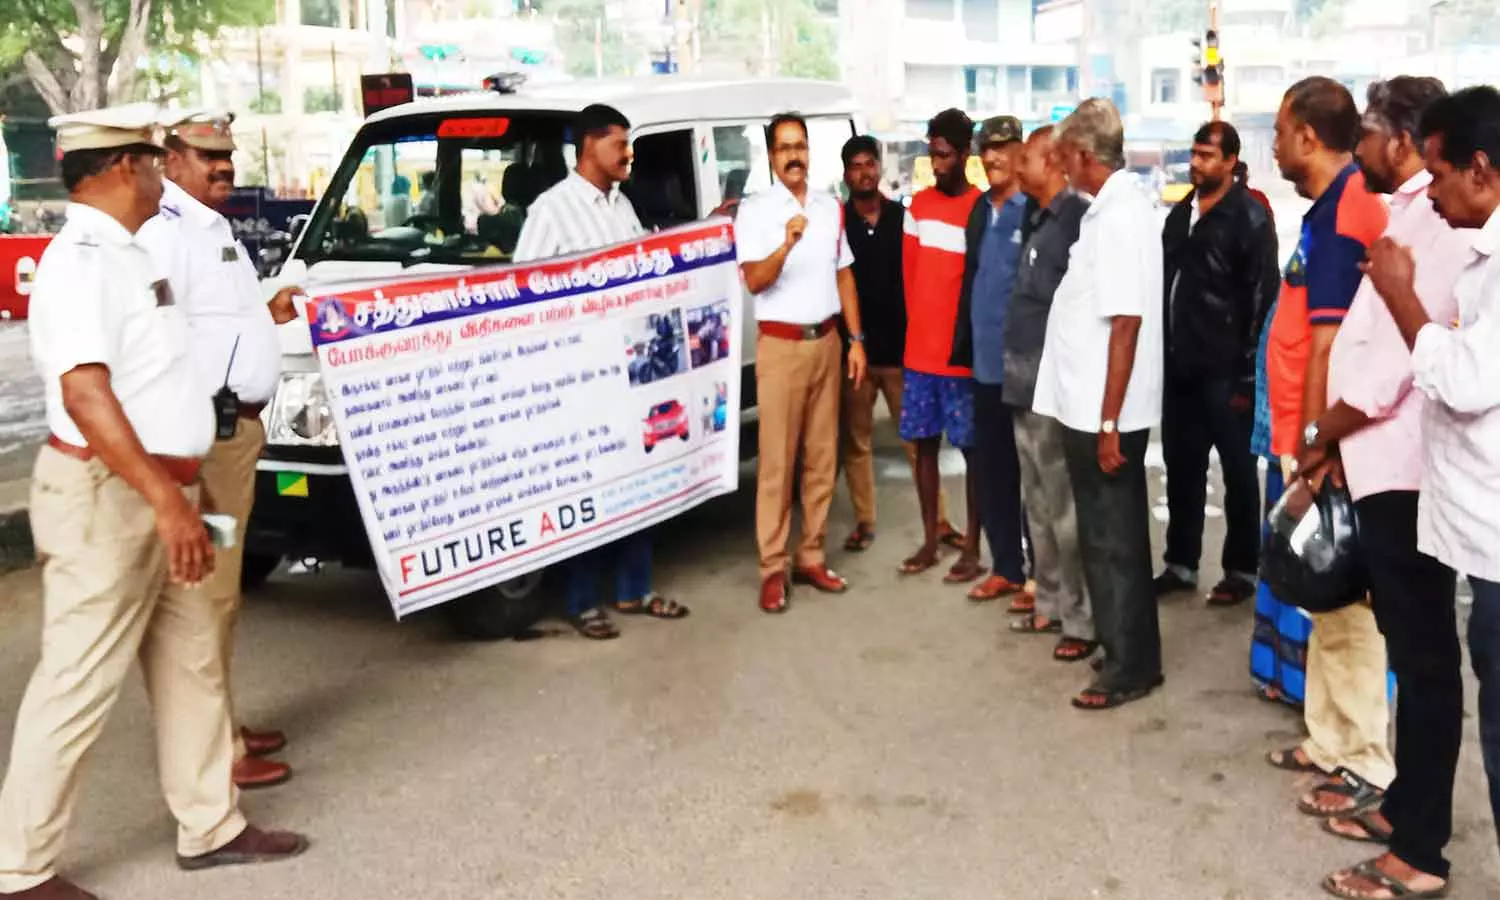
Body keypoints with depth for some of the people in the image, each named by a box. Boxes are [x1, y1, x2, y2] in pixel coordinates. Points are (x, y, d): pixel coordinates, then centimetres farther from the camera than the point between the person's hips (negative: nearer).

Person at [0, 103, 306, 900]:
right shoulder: (83, 260, -18)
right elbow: (83, 392, -30)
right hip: (106, 501, -10)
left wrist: (176, 493, 29)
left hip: (152, 496, 10)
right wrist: (165, 498, -34)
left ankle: (210, 826, 27)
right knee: (78, 686, -1)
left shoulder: (123, 254, 13)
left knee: (191, 660, 15)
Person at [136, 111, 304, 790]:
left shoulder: (212, 227, 20)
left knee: (220, 587, 17)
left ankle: (220, 725, 28)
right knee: (207, 591, -6)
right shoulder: (166, 231, -14)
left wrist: (267, 314, 19)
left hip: (238, 426, 11)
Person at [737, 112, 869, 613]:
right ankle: (772, 568, 2)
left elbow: (843, 274, 14)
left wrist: (856, 339, 9)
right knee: (777, 461, -3)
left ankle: (811, 557, 17)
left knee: (823, 456, 8)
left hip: (827, 341, 5)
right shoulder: (754, 210, -5)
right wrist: (786, 245, -33)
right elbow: (754, 281, -16)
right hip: (781, 345, -5)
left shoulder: (830, 206, 10)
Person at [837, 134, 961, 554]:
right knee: (856, 440, 8)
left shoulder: (903, 217, 4)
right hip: (853, 349, 0)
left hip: (901, 347, 0)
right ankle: (864, 522, 19)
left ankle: (940, 520, 13)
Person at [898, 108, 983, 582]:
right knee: (924, 443, 12)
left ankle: (972, 549, 12)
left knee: (973, 449, 4)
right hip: (918, 351, 6)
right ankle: (930, 541, 23)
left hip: (963, 355, -6)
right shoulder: (919, 204, 8)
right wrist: (919, 324, 12)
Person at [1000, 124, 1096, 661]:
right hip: (1025, 384, 10)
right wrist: (1018, 368, 17)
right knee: (1039, 506, 16)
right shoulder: (1041, 221, 16)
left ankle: (1081, 620, 5)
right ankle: (1049, 604, 27)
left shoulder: (1076, 219, -13)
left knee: (1065, 510, -4)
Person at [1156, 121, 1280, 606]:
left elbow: (1262, 300, -10)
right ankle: (1181, 563, 22)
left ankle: (1242, 570, 16)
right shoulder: (1180, 213, 13)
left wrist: (1248, 375, -13)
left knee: (1238, 472, 5)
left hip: (1224, 370, -6)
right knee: (1182, 470, 11)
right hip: (1179, 366, 6)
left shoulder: (1250, 218, -6)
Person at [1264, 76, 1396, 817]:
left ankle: (1368, 765, 8)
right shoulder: (1335, 207, 14)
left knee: (1346, 605, -2)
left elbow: (1329, 344, -20)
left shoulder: (1340, 216, -16)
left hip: (1328, 443, -10)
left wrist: (1312, 444, -18)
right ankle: (1331, 740, 28)